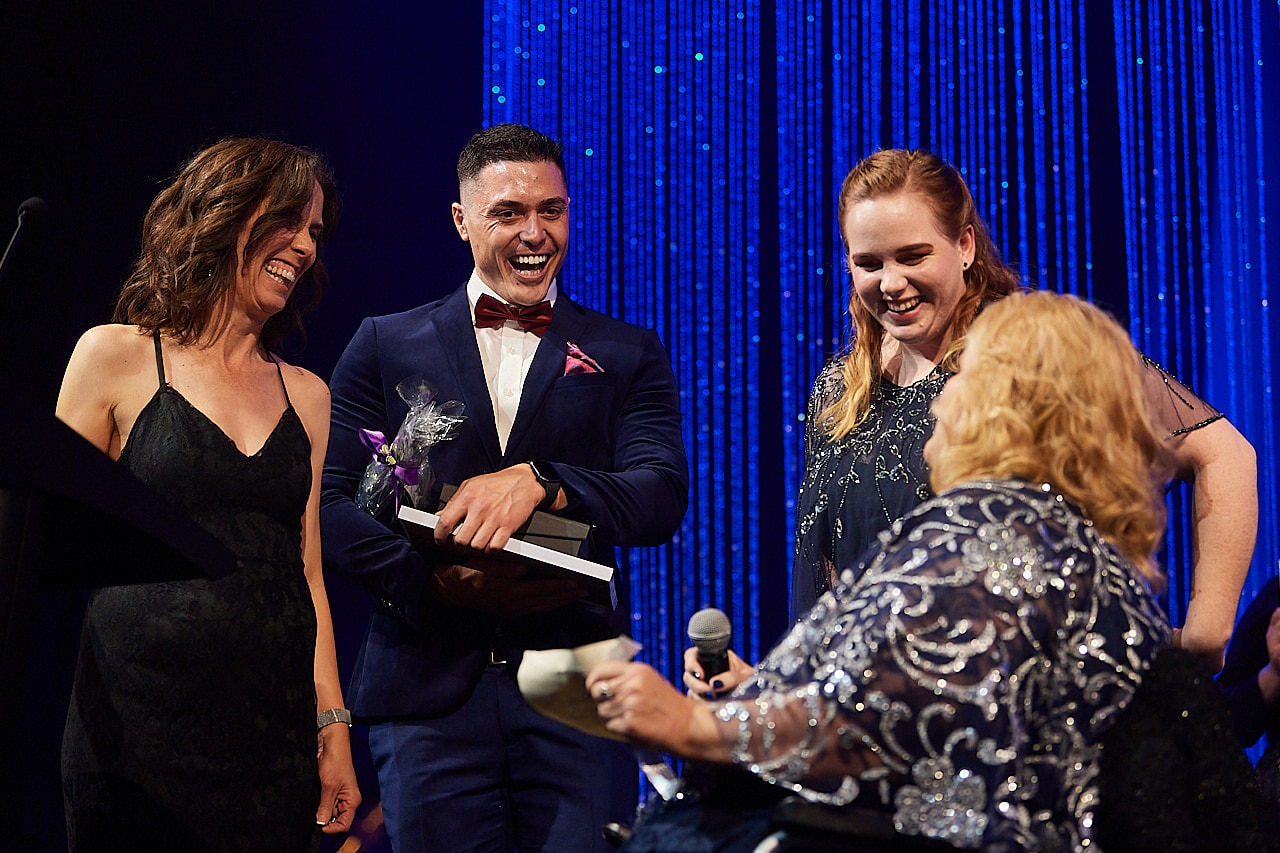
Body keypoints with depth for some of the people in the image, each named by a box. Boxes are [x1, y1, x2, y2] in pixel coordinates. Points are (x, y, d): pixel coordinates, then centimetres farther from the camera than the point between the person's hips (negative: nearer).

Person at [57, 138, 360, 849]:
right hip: (138, 725, -3)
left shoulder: (306, 396, 13)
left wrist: (333, 725, 8)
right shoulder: (115, 358, 2)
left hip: (273, 731, 3)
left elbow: (305, 573, 14)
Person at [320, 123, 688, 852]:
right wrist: (442, 580, -15)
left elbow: (663, 498, -4)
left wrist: (536, 481, -22)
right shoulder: (388, 345, 11)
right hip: (429, 688, 0)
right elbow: (331, 503, 2)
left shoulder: (628, 355, 11)